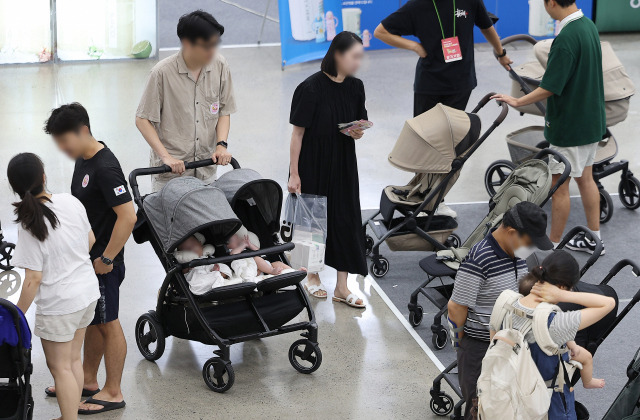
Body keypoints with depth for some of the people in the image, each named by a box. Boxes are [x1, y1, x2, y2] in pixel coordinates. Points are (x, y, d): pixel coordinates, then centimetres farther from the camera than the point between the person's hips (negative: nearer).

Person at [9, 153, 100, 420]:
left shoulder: (30, 226, -23)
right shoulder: (71, 202, -8)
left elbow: (34, 279, -20)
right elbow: (90, 240, 8)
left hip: (58, 304, -7)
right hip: (88, 291, 7)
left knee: (60, 368, 8)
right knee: (74, 359, 21)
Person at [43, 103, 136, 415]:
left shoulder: (105, 168, -24)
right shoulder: (84, 159, 6)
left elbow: (128, 216, -28)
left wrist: (106, 259, -22)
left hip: (103, 263, -9)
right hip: (85, 257, 9)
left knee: (107, 324, 2)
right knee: (91, 321, 21)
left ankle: (113, 393, 14)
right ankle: (88, 381, 35)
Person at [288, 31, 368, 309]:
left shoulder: (355, 88, 0)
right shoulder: (312, 88, -17)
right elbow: (298, 132, -13)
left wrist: (358, 133, -11)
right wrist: (294, 174, -14)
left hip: (343, 166, 5)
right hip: (312, 165, -5)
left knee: (345, 220, 3)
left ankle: (341, 287, 11)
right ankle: (312, 276, 30)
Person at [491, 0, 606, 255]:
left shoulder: (566, 39, -26)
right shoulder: (588, 26, 3)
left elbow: (550, 88, -24)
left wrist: (517, 102, -11)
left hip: (568, 127, -9)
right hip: (591, 120, 9)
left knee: (560, 186, 2)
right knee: (585, 179, 19)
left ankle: (554, 246, 12)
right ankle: (593, 239, 28)